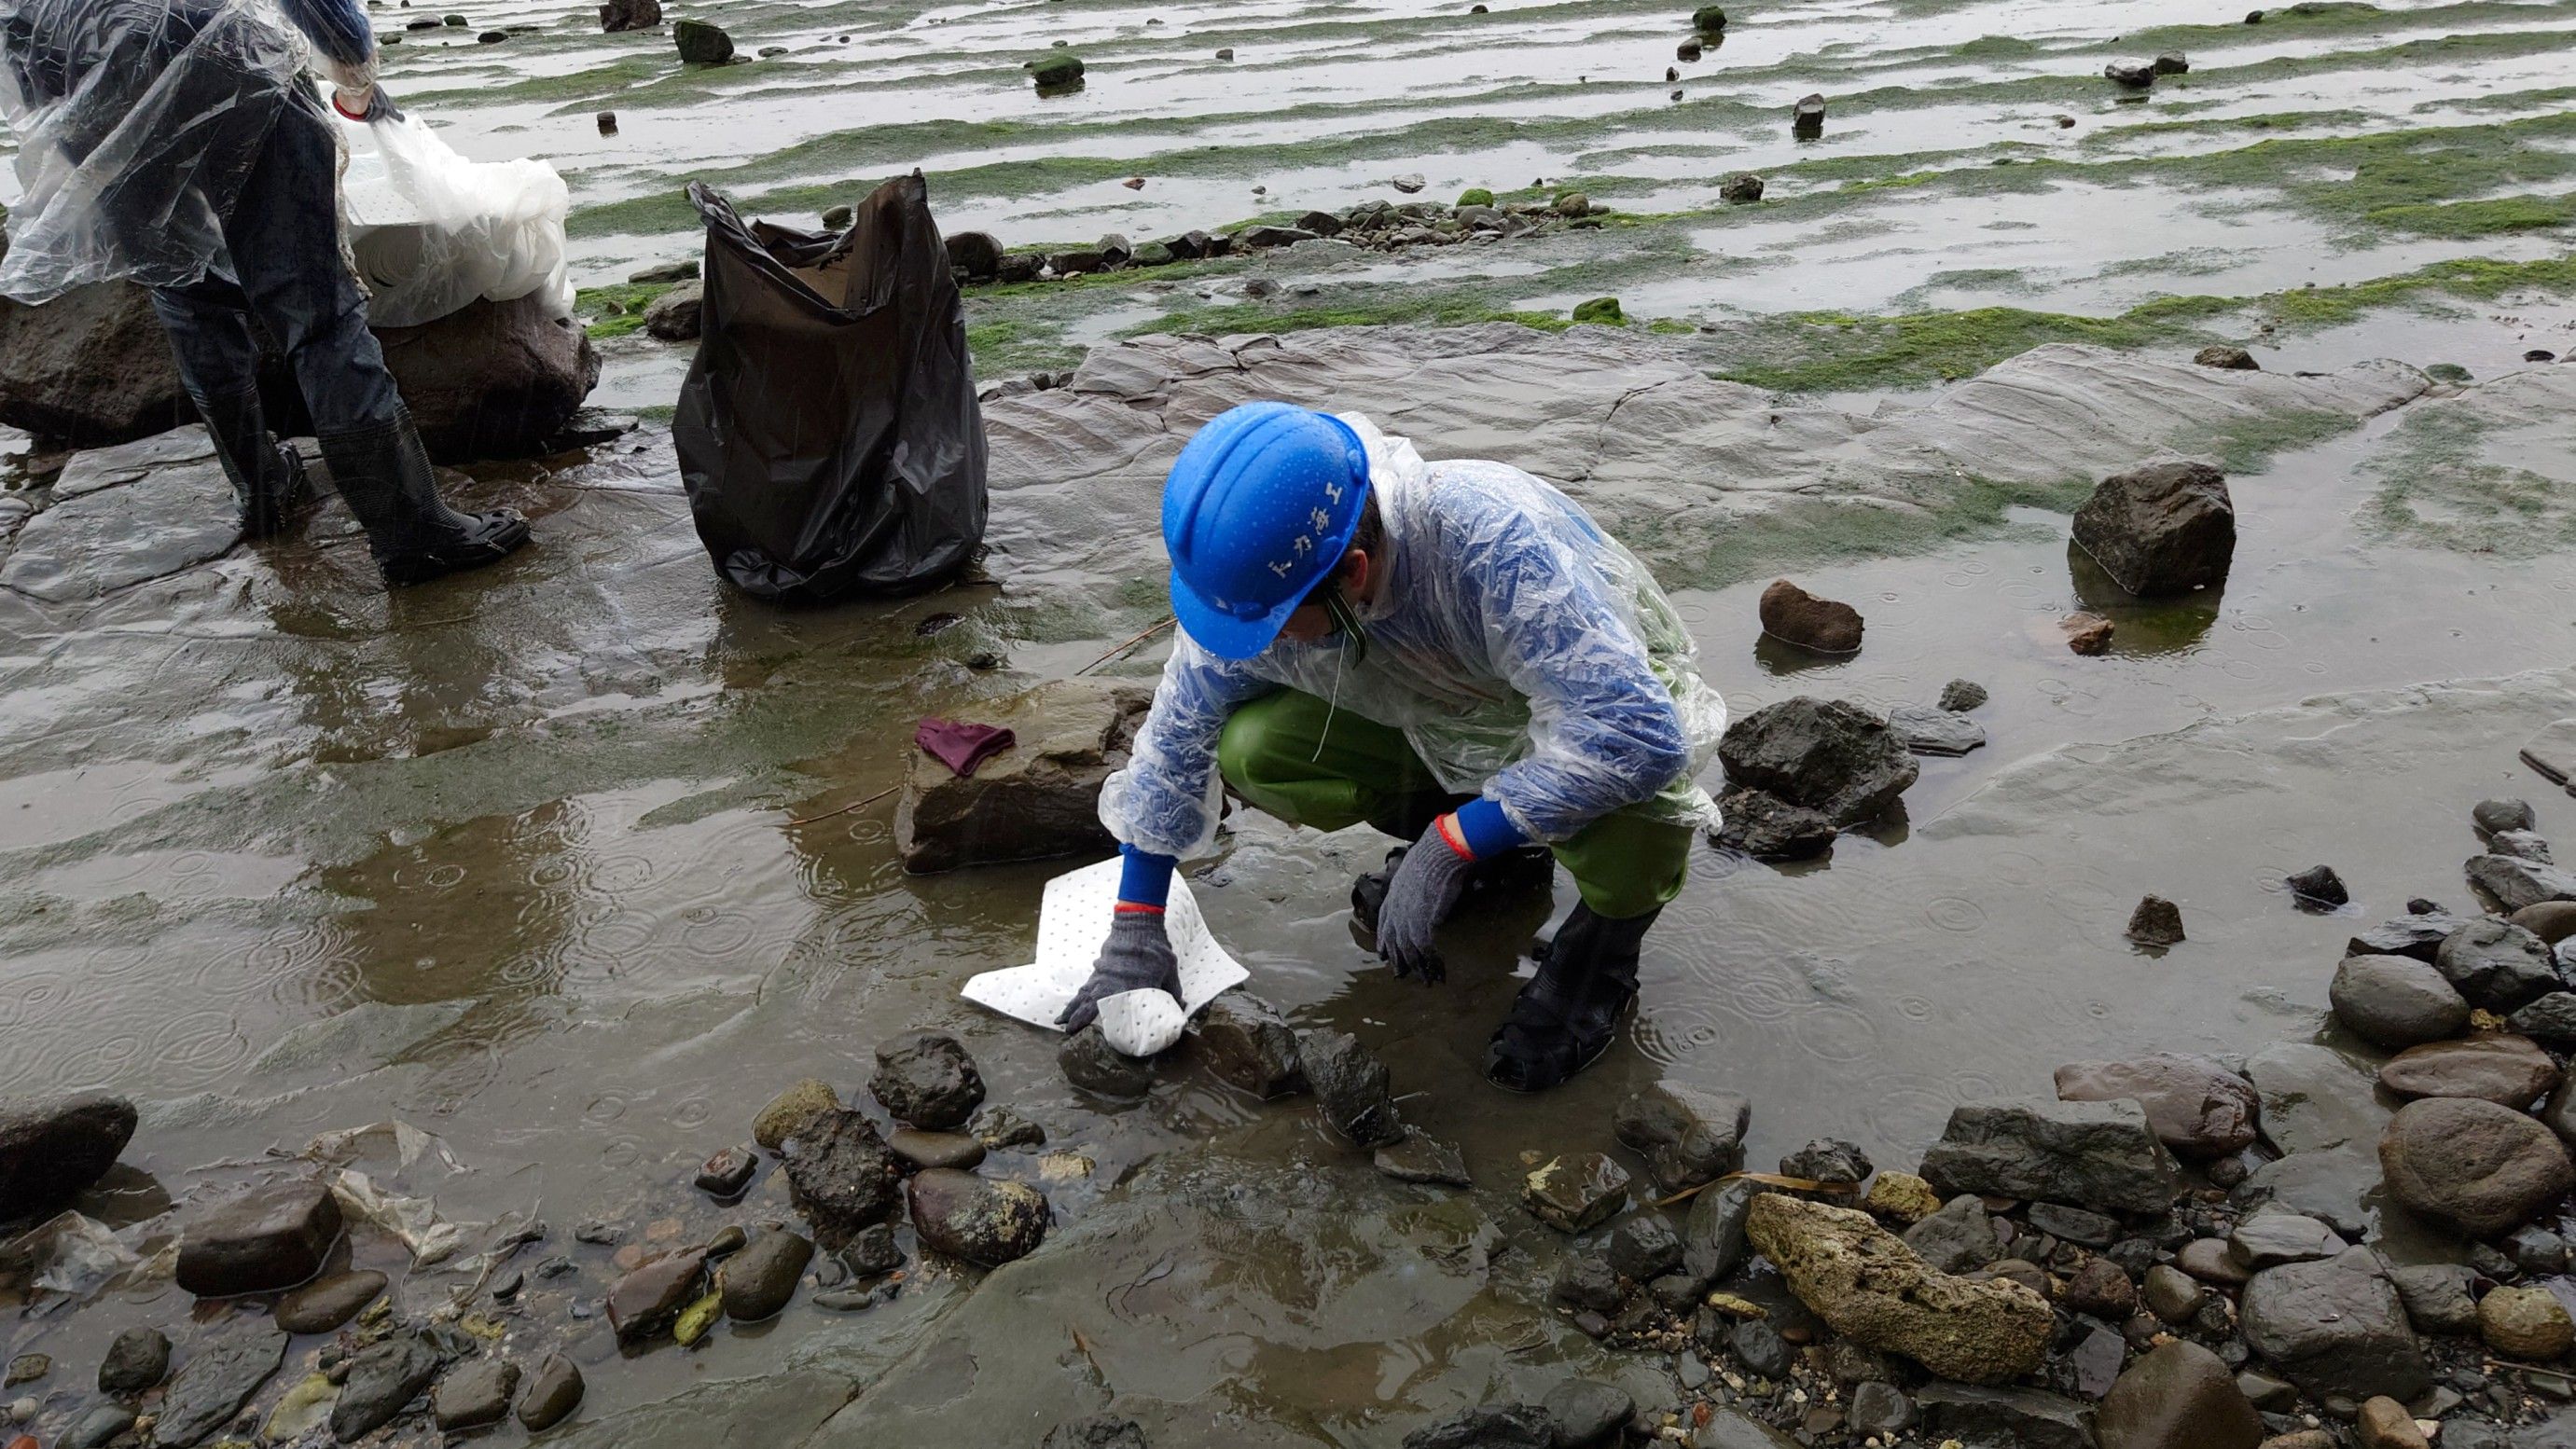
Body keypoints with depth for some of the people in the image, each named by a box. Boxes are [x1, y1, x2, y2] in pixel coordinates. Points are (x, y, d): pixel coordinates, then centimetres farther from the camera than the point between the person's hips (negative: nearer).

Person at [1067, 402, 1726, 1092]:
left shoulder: (1496, 543, -40)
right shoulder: (1254, 577, -22)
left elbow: (1639, 732, -45)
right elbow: (1175, 738, -6)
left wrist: (1451, 843, -43)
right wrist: (1134, 928, -4)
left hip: (1591, 718, -5)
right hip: (1447, 729, 6)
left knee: (1632, 800, -41)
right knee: (1251, 751, -18)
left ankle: (1606, 937, -4)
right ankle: (1499, 852, 7)